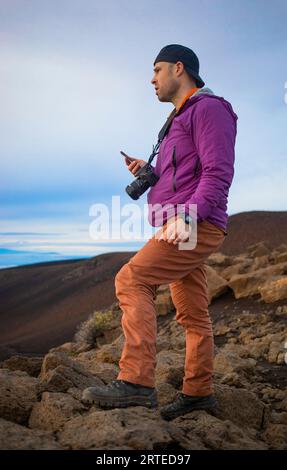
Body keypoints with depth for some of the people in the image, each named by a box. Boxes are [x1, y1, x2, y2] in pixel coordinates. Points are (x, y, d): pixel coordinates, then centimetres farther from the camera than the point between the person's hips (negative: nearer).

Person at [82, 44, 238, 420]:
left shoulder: (208, 108, -6)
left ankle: (136, 382, -23)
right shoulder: (182, 120, 24)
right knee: (192, 314, 10)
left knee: (132, 280, -20)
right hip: (181, 229, 10)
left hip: (198, 227, -10)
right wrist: (149, 172, 13)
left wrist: (186, 216, -29)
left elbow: (218, 174, -17)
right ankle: (199, 392, 17)